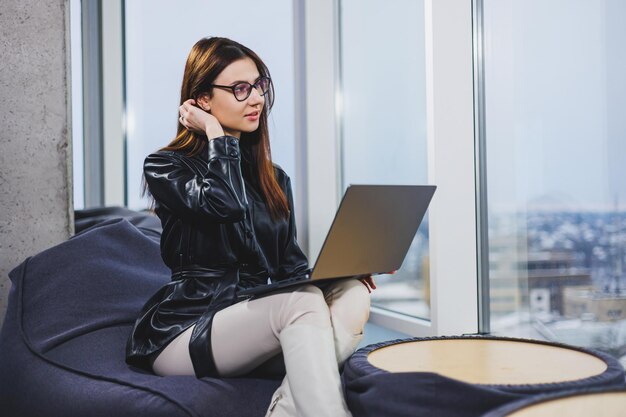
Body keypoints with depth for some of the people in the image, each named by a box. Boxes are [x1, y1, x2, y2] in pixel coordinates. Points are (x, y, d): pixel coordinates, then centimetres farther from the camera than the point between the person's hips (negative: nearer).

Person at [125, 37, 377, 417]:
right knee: (303, 301, -32)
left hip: (253, 320, 6)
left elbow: (291, 266, 13)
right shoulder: (164, 168, -1)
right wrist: (216, 134, -7)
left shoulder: (275, 179, 16)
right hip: (184, 333, -5)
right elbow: (228, 203, -22)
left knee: (352, 294, -23)